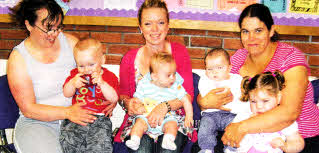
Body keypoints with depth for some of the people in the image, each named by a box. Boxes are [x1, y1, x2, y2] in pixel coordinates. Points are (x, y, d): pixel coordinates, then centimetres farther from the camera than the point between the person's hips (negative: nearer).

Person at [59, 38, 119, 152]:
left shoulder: (109, 77, 2)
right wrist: (72, 83, -12)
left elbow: (114, 99, -9)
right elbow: (66, 94, 9)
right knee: (67, 141, -19)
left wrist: (102, 83, -21)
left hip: (100, 118, -2)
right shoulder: (75, 74, 12)